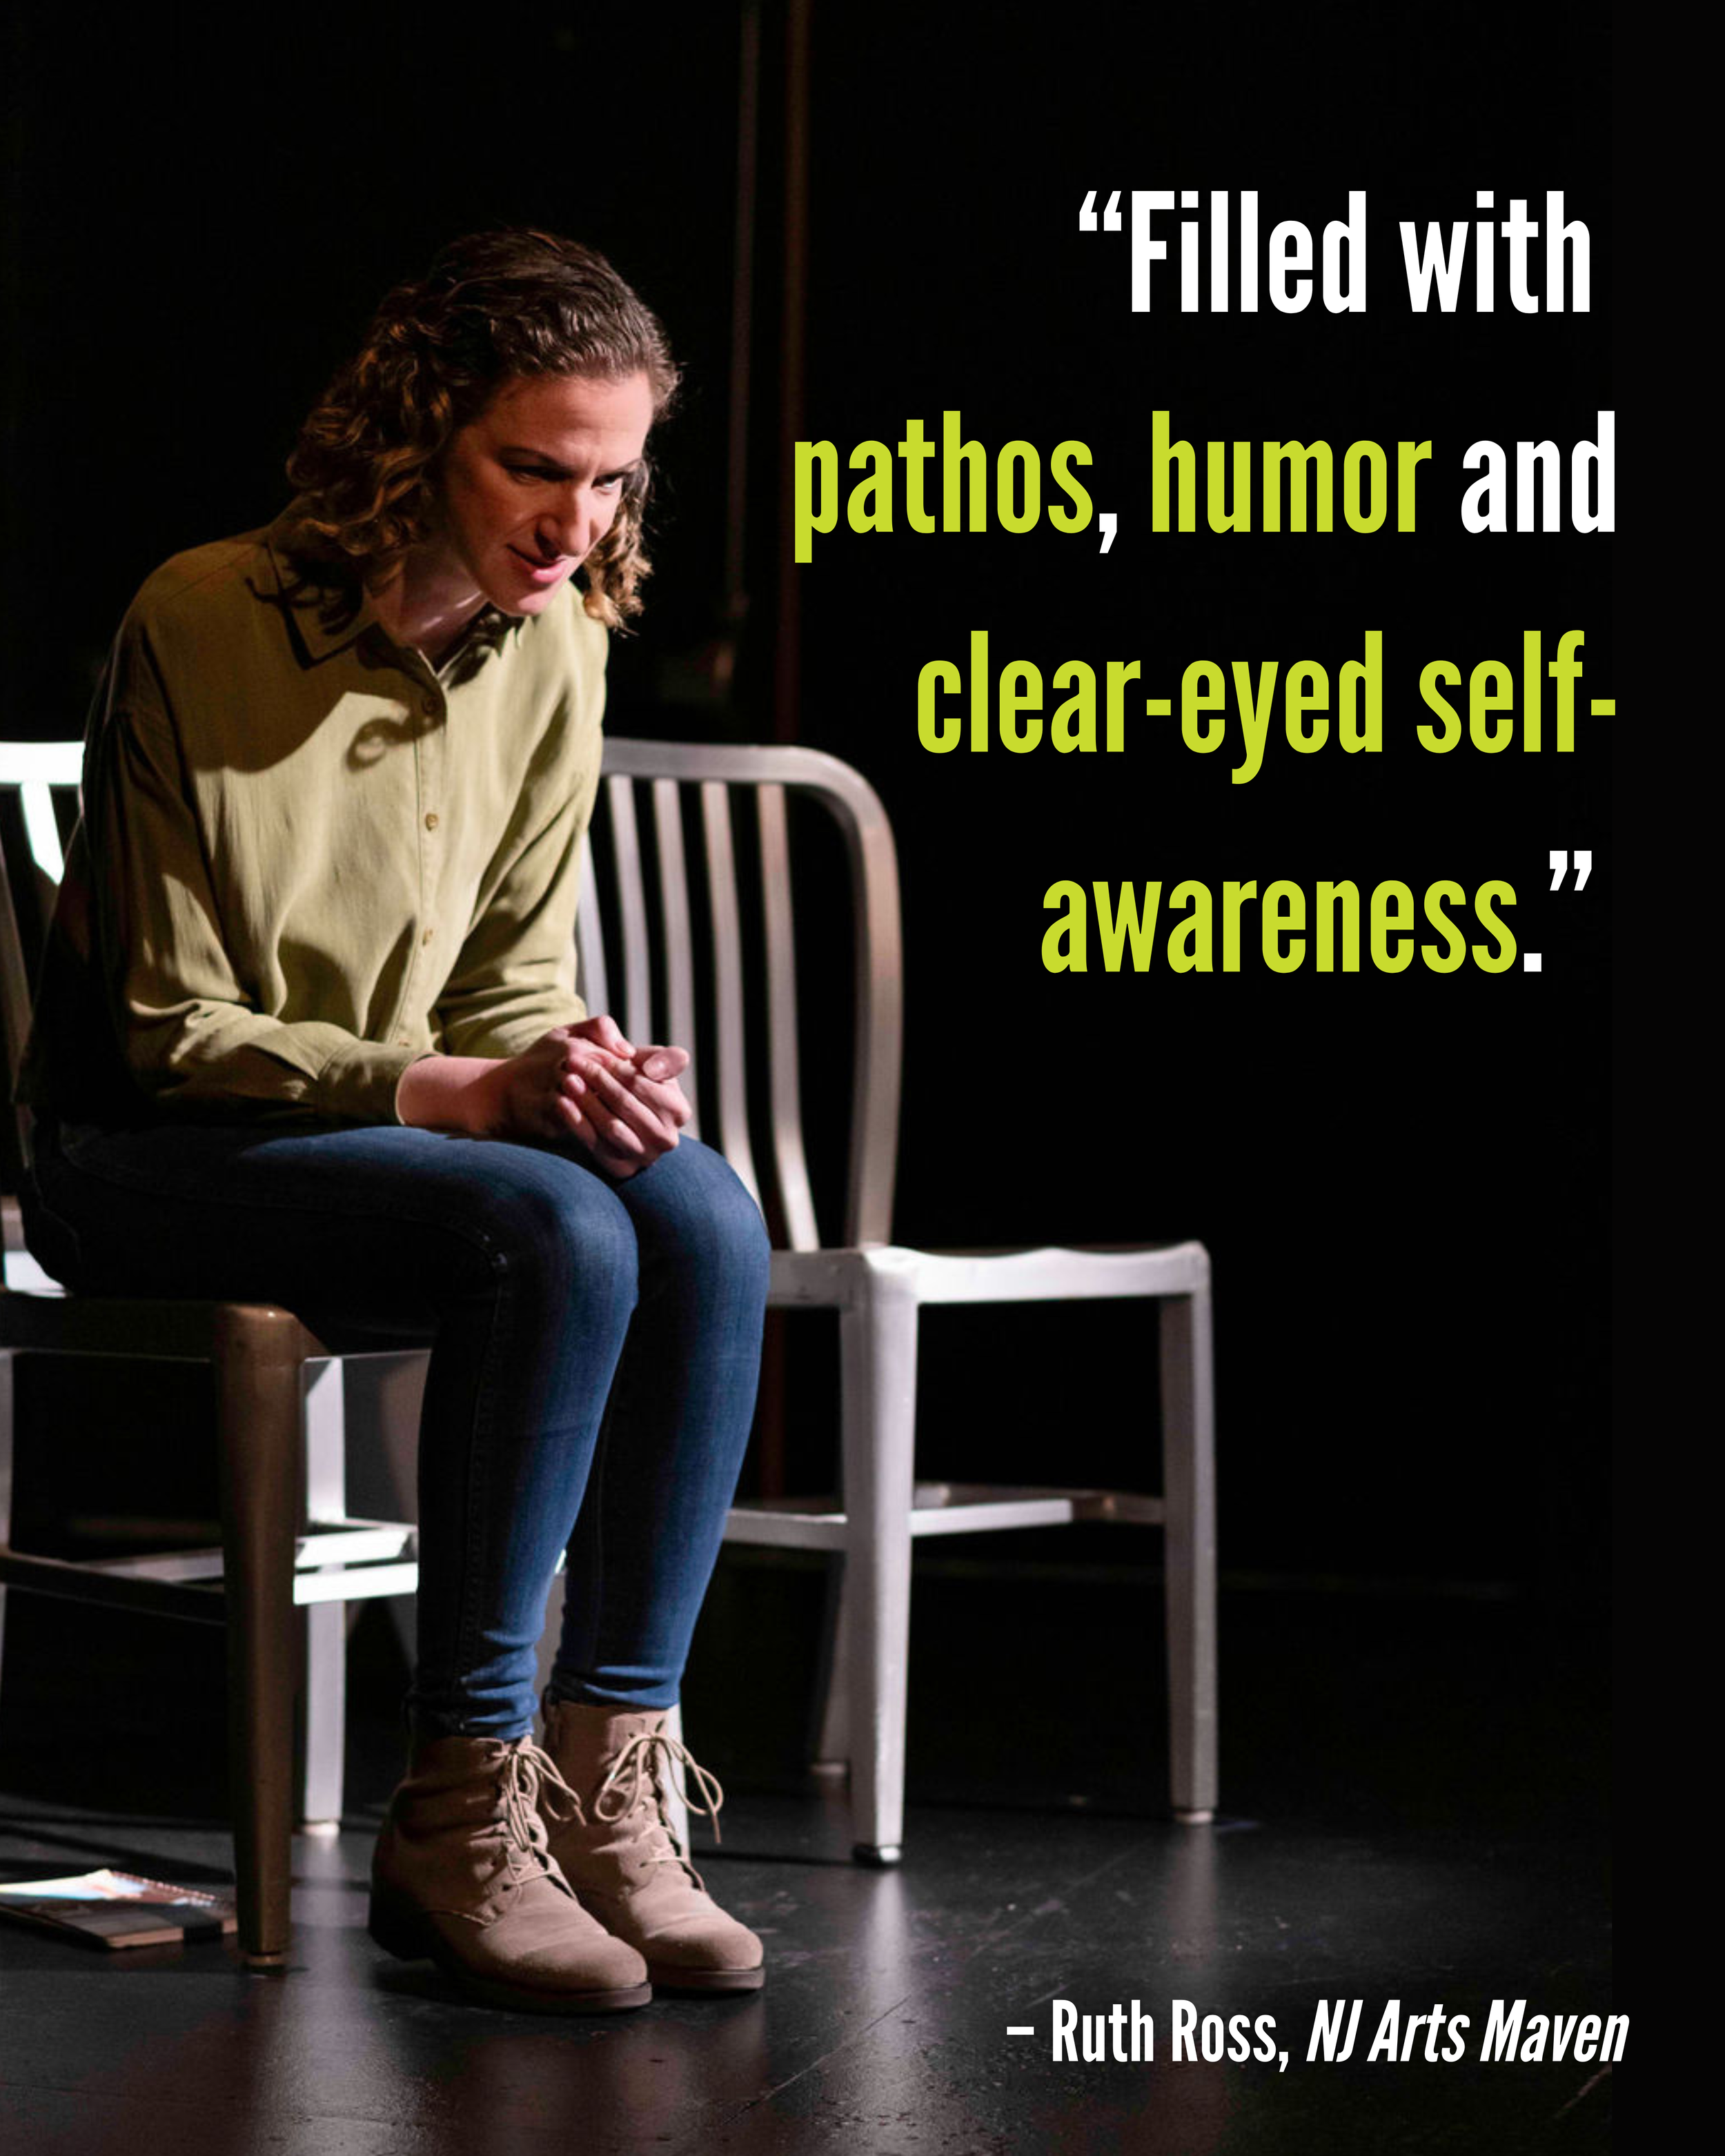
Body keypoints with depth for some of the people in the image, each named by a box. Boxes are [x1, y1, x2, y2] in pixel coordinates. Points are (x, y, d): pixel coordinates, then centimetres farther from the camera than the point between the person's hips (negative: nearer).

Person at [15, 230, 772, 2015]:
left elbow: (513, 981, 9)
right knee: (556, 1238, -32)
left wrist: (585, 1071, -16)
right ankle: (457, 1817, -23)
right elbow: (169, 1029, -16)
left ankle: (608, 1782, -21)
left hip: (401, 1124, 6)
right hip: (148, 1155, -6)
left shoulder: (552, 650, 2)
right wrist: (465, 1095, -27)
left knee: (703, 1219, -25)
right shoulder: (204, 628, -17)